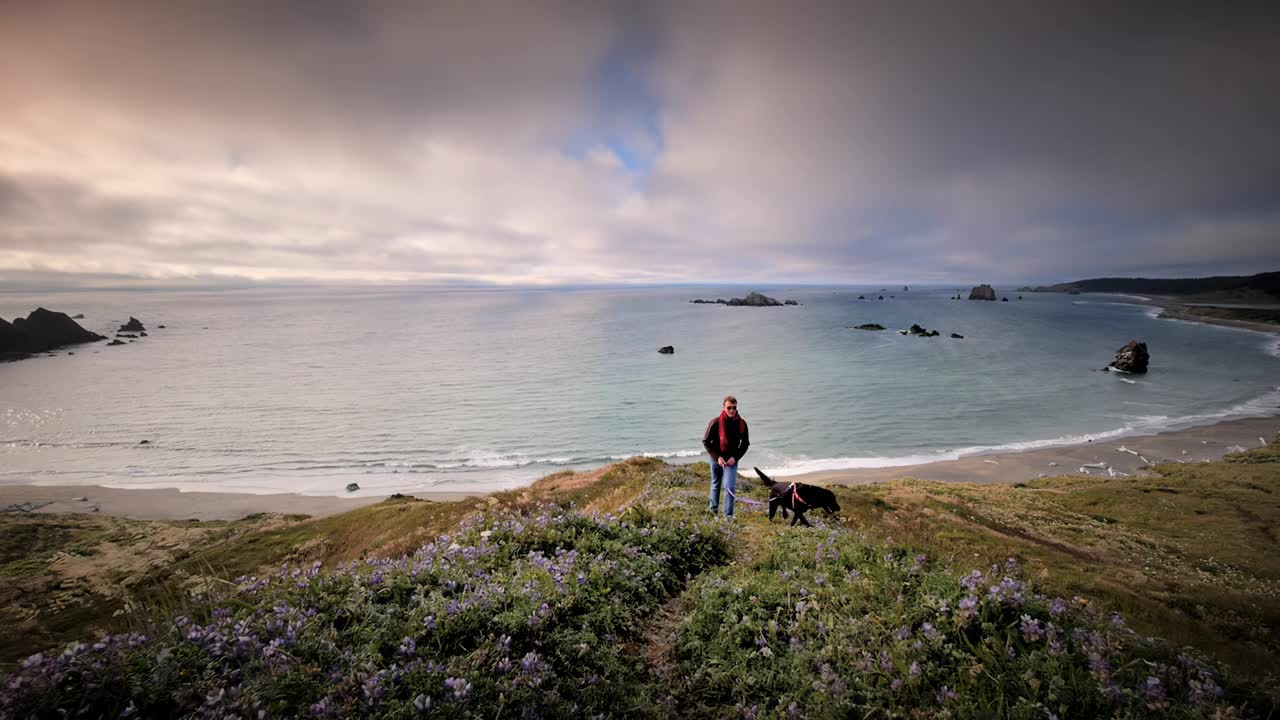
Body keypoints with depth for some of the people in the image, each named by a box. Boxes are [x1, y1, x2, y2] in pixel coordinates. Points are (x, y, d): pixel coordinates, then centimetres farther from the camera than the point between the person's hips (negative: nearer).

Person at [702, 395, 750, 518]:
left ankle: (728, 515, 0)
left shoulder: (741, 423, -12)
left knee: (730, 487, -11)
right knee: (715, 485, 18)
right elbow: (706, 441, -9)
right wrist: (717, 457, -16)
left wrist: (735, 457, -12)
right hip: (716, 458, 0)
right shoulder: (715, 422, -18)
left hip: (732, 459, 0)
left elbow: (745, 443, 0)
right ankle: (713, 509, 38)